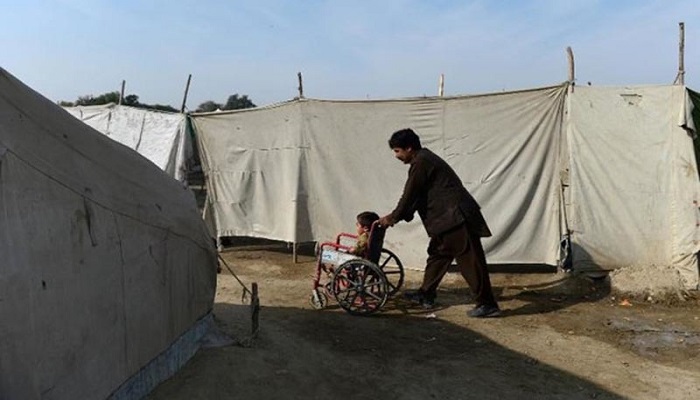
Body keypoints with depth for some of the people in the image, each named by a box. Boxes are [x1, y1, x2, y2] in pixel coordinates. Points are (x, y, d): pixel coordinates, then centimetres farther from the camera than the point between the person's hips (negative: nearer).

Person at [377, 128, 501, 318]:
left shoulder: (420, 163, -13)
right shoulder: (425, 159, 19)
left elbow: (409, 196, -11)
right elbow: (415, 196, 22)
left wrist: (392, 218, 0)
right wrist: (396, 215, 20)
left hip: (455, 217, -11)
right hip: (449, 216, 11)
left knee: (469, 260, -6)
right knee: (437, 253, 18)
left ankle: (487, 304, 1)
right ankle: (426, 295, 28)